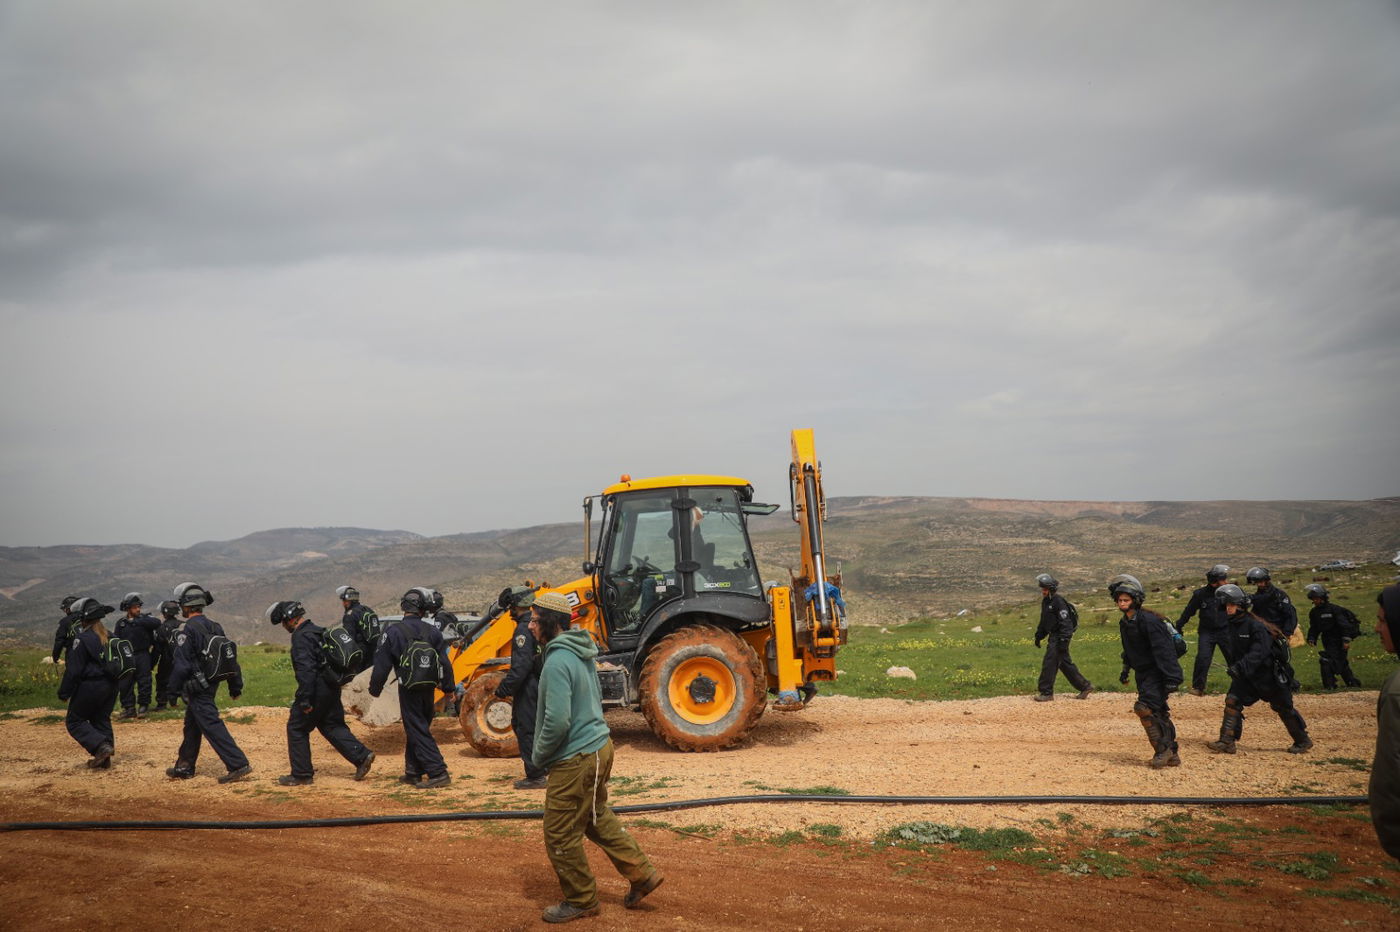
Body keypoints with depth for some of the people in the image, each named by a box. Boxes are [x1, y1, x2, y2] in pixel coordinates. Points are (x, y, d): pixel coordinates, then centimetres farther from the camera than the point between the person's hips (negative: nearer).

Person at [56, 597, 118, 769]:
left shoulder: (82, 639, -15)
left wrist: (64, 693, -7)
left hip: (90, 687, -7)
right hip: (110, 686, 7)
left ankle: (101, 746, -13)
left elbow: (74, 670, -14)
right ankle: (104, 758, 14)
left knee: (75, 721, 6)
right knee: (102, 720, 16)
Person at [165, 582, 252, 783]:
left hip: (196, 689, -9)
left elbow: (181, 665, -17)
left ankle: (238, 764, -14)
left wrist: (174, 690, -7)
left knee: (212, 727, -9)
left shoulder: (188, 631, -16)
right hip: (211, 685, 9)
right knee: (192, 726, 22)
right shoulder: (216, 627, 8)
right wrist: (236, 686, 16)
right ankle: (184, 767, 34)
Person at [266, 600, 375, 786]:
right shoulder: (318, 631, 14)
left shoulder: (301, 636, -16)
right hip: (331, 686, 9)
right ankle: (361, 755, 4)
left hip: (316, 689, -9)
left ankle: (301, 774, 9)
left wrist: (304, 700, -25)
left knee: (296, 728, 4)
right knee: (332, 725, 15)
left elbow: (306, 668, -25)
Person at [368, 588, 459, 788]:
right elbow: (444, 663, 5)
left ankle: (438, 773, -11)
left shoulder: (393, 632, -9)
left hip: (408, 689, -5)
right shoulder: (432, 632, 1)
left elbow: (382, 664, -6)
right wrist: (449, 688, 17)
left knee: (418, 732, -3)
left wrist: (375, 689, 7)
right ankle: (413, 773, 25)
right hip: (428, 689, 5)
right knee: (415, 730, 18)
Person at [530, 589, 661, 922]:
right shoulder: (581, 653, 8)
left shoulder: (558, 660, -23)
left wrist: (539, 757, -11)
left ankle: (581, 901, 20)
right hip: (599, 745, 10)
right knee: (597, 817, 25)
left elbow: (557, 721, -28)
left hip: (575, 758, -10)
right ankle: (641, 874, 30)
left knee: (560, 836, 5)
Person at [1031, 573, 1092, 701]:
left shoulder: (1058, 601, -16)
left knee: (1049, 663, -9)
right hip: (1053, 636, 10)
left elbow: (1065, 622, -20)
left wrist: (1063, 640, -24)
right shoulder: (1045, 601, 14)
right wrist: (1039, 635, 23)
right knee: (1065, 664, 14)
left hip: (1060, 637, -10)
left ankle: (1046, 692, -4)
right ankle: (1085, 686, 23)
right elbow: (1044, 621, 26)